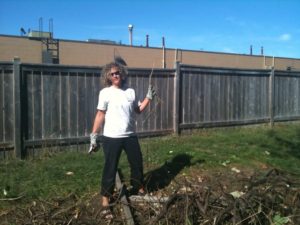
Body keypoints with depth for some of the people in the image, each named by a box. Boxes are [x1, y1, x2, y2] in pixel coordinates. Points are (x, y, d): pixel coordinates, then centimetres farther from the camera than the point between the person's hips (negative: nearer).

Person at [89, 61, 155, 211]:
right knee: (110, 167, 4)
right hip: (111, 137, -4)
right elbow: (100, 115, -8)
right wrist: (93, 136, -10)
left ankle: (138, 187, 39)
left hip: (130, 136, 5)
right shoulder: (105, 92, -6)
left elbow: (139, 110, 14)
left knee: (137, 162, 16)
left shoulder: (130, 92, 6)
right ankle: (106, 195, 22)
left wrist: (149, 97, 5)